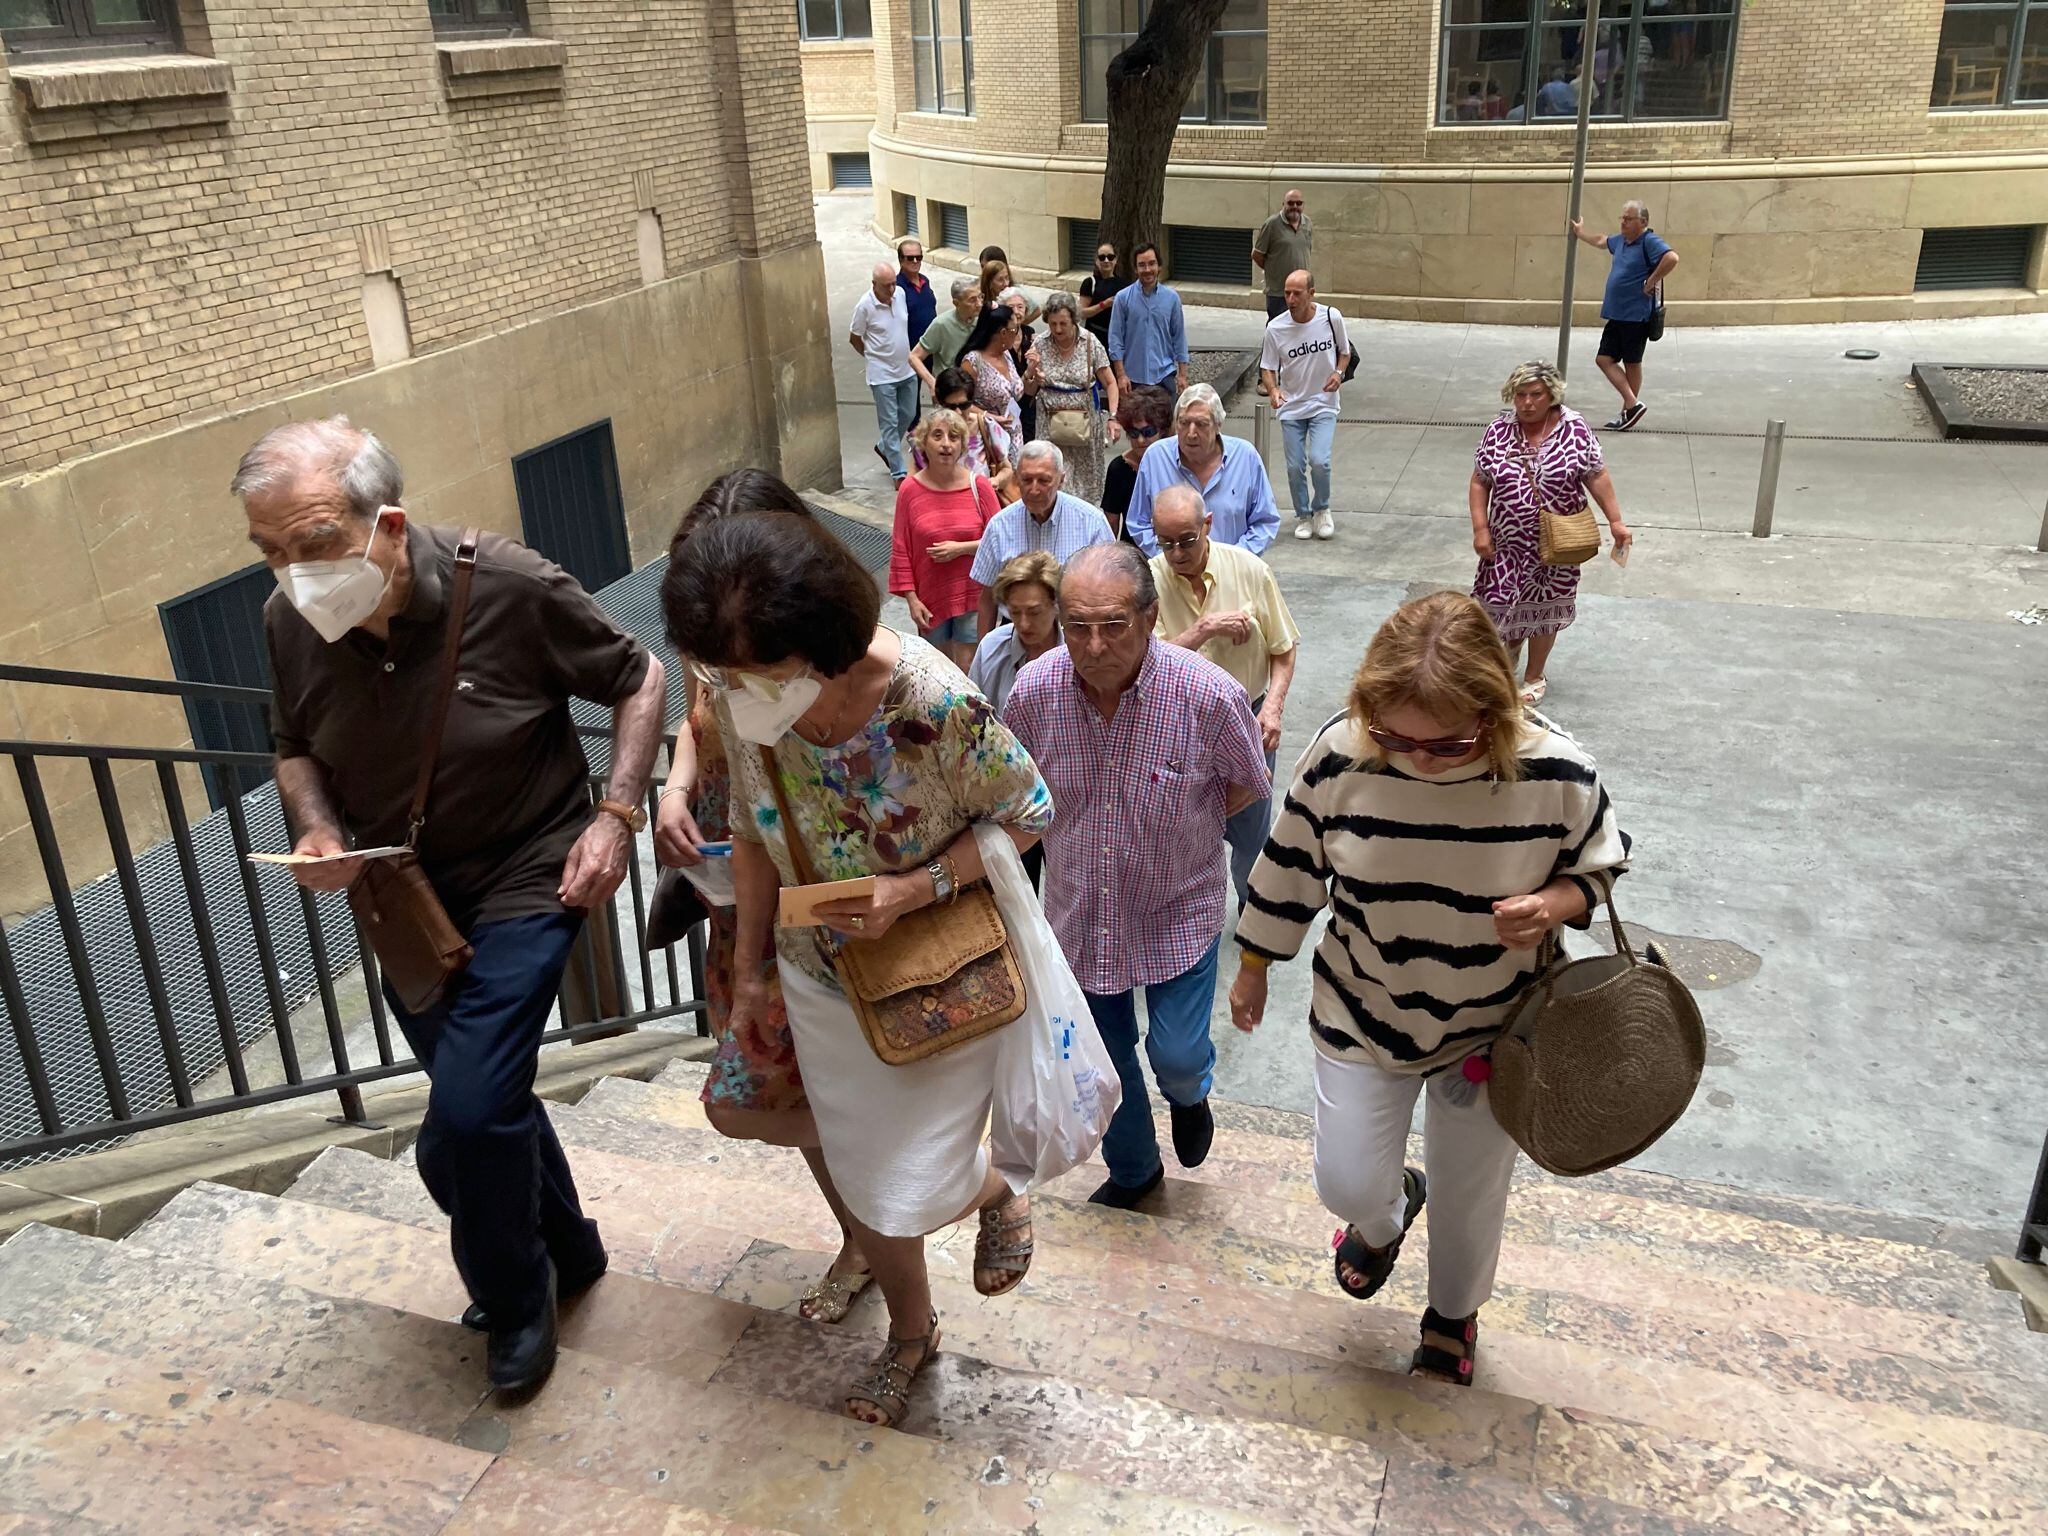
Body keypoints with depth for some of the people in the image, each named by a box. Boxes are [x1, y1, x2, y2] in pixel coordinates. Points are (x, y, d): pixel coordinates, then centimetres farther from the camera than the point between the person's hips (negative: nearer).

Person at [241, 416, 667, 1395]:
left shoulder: (508, 588, -25)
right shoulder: (289, 622, -13)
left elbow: (639, 680, -9)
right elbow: (295, 749, 8)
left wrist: (617, 814, -17)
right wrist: (317, 831, -13)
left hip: (524, 880, -5)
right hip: (400, 899, 5)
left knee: (467, 1121, -13)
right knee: (488, 1106, 18)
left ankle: (514, 1301, 18)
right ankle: (567, 1253, 44)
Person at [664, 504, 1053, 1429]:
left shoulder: (931, 702, -33)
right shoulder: (738, 699, -18)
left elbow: (1025, 813, -17)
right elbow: (754, 830, 0)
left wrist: (912, 889, -29)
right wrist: (750, 963, 7)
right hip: (824, 980, 4)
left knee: (921, 1186, 4)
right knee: (863, 1181, 17)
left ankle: (997, 1197, 42)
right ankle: (910, 1332, 46)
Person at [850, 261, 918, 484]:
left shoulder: (900, 294, -3)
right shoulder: (865, 306, -18)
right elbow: (854, 339, -4)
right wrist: (874, 356, 8)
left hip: (907, 370, 6)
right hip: (883, 375, -6)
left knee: (908, 415, 18)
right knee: (890, 423, -1)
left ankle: (884, 447, 42)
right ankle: (898, 472, 6)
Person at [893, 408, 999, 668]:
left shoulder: (979, 486, -6)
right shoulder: (910, 490, -5)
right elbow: (900, 550, -1)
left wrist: (961, 548, -16)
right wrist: (911, 598, -5)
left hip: (972, 596, -1)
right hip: (930, 598, 1)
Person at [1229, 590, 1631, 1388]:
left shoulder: (1557, 774, -25)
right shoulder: (1340, 756, -23)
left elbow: (1596, 869, -5)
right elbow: (1290, 871, -7)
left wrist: (1553, 905, -29)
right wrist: (1251, 972, 5)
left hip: (1489, 1029, 0)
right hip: (1361, 1016, 0)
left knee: (1469, 1194, 19)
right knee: (1348, 1185, 7)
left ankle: (1453, 1314, 53)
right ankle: (1386, 1212, 48)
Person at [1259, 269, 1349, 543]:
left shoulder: (1331, 317, -9)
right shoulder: (1275, 328, -11)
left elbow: (1344, 351, 7)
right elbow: (1267, 367, -2)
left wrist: (1339, 373, -12)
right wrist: (1272, 390, -23)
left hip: (1323, 404, -1)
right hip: (1291, 407, 1)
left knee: (1319, 461, -16)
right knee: (1295, 467, 2)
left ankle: (1321, 509, 11)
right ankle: (1303, 515, 26)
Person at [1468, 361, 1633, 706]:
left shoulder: (1574, 428, -8)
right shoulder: (1498, 431, -5)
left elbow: (1597, 477, -4)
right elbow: (1480, 482, -2)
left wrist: (1616, 522, -7)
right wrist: (1480, 528, -9)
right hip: (1509, 540, 1)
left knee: (1545, 607, 10)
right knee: (1501, 601, 4)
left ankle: (1535, 676, 28)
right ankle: (1512, 642, 39)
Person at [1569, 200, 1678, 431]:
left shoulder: (1649, 241, -14)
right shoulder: (1620, 240, 12)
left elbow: (1672, 258, -30)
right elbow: (1602, 241, 35)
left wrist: (1651, 282, -22)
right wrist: (1580, 233, 45)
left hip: (1637, 315, -8)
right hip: (1616, 314, 8)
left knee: (1632, 363, -1)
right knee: (1605, 359, 5)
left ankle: (1629, 410, 7)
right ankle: (1632, 405, 7)